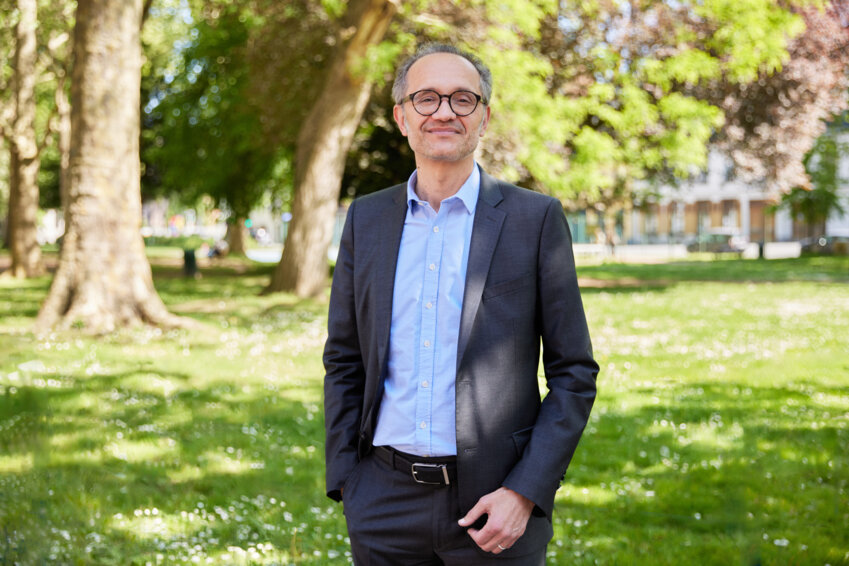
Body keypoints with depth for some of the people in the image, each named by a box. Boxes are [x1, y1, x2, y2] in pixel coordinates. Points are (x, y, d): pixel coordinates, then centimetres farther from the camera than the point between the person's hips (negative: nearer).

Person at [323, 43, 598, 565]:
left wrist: (525, 493, -11)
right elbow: (344, 361, 11)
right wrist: (345, 480, 2)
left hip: (495, 504, -2)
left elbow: (574, 372, -3)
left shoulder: (536, 219, -3)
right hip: (385, 502, 3)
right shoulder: (366, 219, 7)